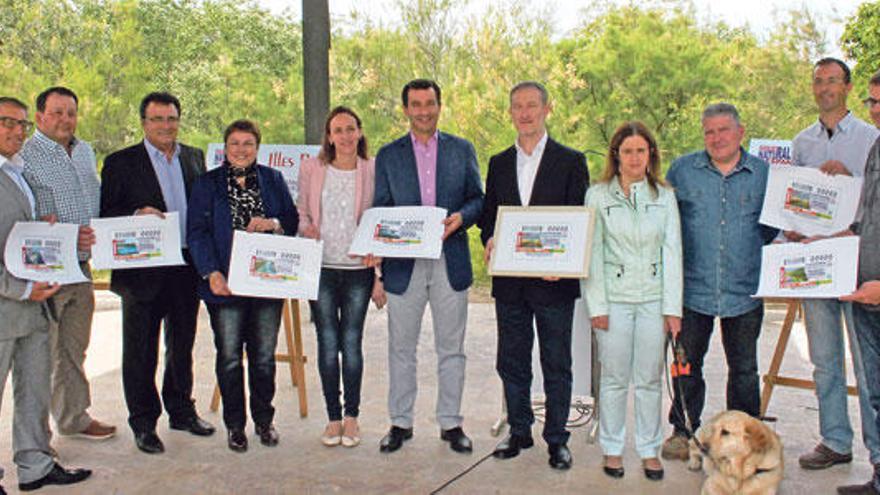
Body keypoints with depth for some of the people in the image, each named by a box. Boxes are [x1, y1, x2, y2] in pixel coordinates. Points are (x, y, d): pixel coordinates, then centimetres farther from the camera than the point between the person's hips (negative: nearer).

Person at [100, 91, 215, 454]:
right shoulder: (120, 162, -2)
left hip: (187, 268, 4)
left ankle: (181, 410, 32)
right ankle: (143, 423, 17)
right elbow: (106, 214, -4)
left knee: (182, 345, 16)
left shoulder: (195, 158, 10)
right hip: (144, 271, -4)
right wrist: (137, 215, -22)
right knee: (141, 350, 5)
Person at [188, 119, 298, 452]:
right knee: (229, 356, 3)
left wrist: (273, 224, -12)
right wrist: (211, 272, -14)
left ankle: (263, 419, 23)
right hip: (226, 283, -1)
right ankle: (234, 424, 17)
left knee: (264, 355, 7)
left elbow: (293, 220, 11)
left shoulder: (273, 179, 11)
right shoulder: (207, 184, 5)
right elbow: (197, 232, -2)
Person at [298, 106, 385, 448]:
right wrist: (305, 229, -10)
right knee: (327, 343, 4)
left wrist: (380, 276, 0)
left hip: (358, 269, -1)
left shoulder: (373, 171, 0)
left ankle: (351, 416, 16)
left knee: (352, 343, 3)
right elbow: (302, 211, 14)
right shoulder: (312, 169, 5)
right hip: (321, 269, 1)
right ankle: (333, 417, 16)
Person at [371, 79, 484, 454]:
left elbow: (478, 198, 8)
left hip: (450, 261, 0)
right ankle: (400, 423, 20)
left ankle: (450, 423, 19)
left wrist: (460, 217, -14)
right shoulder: (388, 155, 8)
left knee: (451, 349, 7)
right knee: (401, 348, 7)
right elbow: (380, 209, 6)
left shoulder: (462, 150, 9)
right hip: (403, 264, 0)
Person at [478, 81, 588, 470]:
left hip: (554, 280, -4)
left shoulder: (571, 161, 0)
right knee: (511, 362, 12)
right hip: (509, 281, 4)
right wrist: (490, 240, -7)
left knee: (556, 364, 6)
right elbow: (488, 216, 15)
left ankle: (556, 439, 18)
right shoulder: (499, 163, 11)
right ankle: (519, 431, 27)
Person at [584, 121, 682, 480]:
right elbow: (592, 253, 0)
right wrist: (597, 305, -6)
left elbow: (672, 252, 5)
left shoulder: (665, 197, 7)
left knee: (650, 379, 8)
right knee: (614, 378, 6)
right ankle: (612, 448, 19)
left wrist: (672, 306, -1)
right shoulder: (598, 195, 2)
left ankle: (650, 450, 20)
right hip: (614, 297, -1)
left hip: (654, 298, 1)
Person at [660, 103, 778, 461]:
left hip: (744, 292, 0)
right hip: (693, 288, 0)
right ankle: (683, 431, 24)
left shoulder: (765, 173, 4)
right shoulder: (682, 170, 3)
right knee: (687, 363, 8)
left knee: (744, 368, 10)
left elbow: (773, 226, 14)